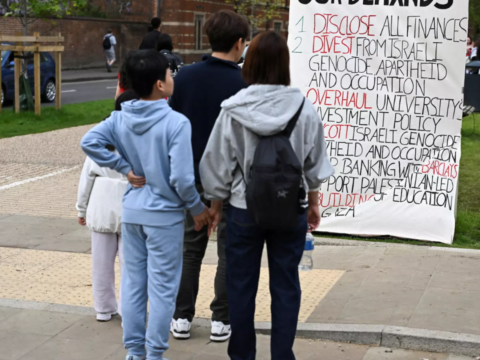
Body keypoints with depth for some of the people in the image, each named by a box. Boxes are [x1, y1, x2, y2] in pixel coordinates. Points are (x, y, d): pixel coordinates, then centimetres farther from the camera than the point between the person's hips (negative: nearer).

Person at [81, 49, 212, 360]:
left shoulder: (121, 117, -3)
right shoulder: (176, 122, -20)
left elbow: (89, 142, -7)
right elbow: (182, 178, -22)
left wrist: (124, 167, -2)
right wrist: (197, 208, -5)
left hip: (132, 211, 5)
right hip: (165, 215, -5)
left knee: (133, 282, 14)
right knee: (162, 289, 6)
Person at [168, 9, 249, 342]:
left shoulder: (185, 76, -2)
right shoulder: (244, 85, -12)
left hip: (192, 177, 3)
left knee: (191, 248, 13)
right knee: (229, 251, 9)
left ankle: (183, 318, 16)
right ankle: (221, 320, 13)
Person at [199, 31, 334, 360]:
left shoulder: (234, 110, -10)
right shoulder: (304, 109, -7)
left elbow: (219, 165, -2)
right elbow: (315, 164, 4)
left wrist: (215, 203, 12)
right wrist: (314, 203, 18)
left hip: (244, 209, -1)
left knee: (241, 286, 11)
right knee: (286, 287, 11)